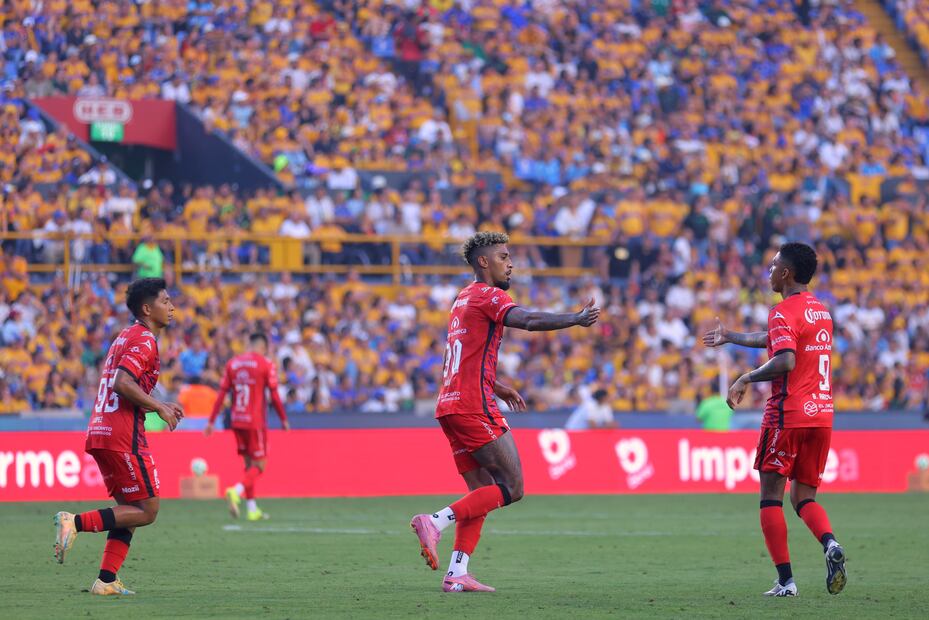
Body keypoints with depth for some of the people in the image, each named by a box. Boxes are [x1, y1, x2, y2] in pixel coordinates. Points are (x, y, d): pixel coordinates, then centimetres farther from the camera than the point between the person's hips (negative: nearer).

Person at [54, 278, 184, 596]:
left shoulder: (126, 338, 22)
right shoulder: (144, 339, -8)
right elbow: (123, 383, -21)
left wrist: (160, 406, 20)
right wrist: (160, 408, -13)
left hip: (100, 432, 10)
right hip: (123, 435, -10)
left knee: (129, 510, 14)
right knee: (146, 511, -6)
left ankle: (107, 580, 6)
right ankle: (76, 522, -15)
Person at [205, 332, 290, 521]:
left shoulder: (232, 364, 8)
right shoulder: (266, 364, -5)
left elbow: (221, 394, 6)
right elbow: (274, 396, -6)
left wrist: (211, 421, 8)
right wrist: (284, 420, 5)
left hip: (237, 421, 5)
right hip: (256, 423, -5)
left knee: (249, 464, 15)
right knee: (259, 466, 0)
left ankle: (252, 509, 14)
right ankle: (236, 491, -25)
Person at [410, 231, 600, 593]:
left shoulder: (463, 299, 23)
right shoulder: (488, 295, -7)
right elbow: (527, 320, -26)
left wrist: (495, 387, 30)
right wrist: (576, 319, -24)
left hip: (450, 405, 10)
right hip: (473, 405, -10)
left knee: (482, 491, 10)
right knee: (511, 488, -8)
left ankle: (456, 573, 2)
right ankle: (436, 523, -18)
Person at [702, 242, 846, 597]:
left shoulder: (783, 313, -11)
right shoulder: (820, 311, 17)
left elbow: (785, 361, -26)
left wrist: (746, 379, -14)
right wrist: (730, 337, 43)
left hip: (787, 415, -7)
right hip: (822, 416, 7)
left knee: (771, 497, 3)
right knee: (804, 498, 11)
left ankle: (785, 581, -4)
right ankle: (830, 544, -19)